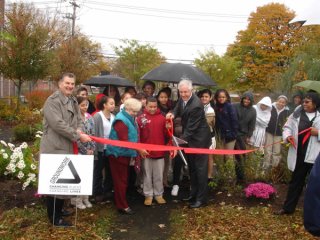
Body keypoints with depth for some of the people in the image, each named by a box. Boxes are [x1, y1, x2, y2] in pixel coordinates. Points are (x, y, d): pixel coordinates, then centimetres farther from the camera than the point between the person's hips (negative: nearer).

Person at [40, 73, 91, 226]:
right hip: (54, 149, -9)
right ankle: (54, 217, 11)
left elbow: (78, 120, 19)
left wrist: (78, 130, -4)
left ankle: (59, 210, 33)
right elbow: (58, 124, -24)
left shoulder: (73, 101, 13)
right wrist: (78, 136, -21)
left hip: (67, 147, 9)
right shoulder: (52, 101, -16)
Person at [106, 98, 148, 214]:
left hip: (125, 153, 9)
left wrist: (138, 150, 7)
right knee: (120, 180, -2)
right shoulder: (121, 120, -20)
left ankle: (120, 201, 28)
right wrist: (139, 149, -23)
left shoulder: (129, 118, 10)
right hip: (119, 154, -9)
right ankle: (122, 206, 6)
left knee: (123, 179, 16)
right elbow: (124, 141, -25)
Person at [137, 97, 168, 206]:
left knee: (159, 175, 11)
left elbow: (166, 134, 8)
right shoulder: (140, 118, -4)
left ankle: (158, 194, 24)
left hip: (159, 151, 2)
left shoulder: (162, 118, 2)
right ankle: (148, 195, 21)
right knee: (147, 175, 10)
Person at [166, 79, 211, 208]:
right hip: (188, 137, 9)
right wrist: (173, 114, -9)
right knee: (192, 167, 17)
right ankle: (194, 193, 30)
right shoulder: (182, 98, -4)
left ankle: (201, 198, 10)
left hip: (199, 139, -9)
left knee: (200, 168, 0)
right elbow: (178, 109, 14)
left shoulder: (196, 105, -28)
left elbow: (191, 128, -27)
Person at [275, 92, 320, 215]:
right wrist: (287, 136, -12)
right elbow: (287, 127, 7)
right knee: (295, 181, 14)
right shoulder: (297, 114, 5)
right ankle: (288, 207, 24)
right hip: (299, 155, 2)